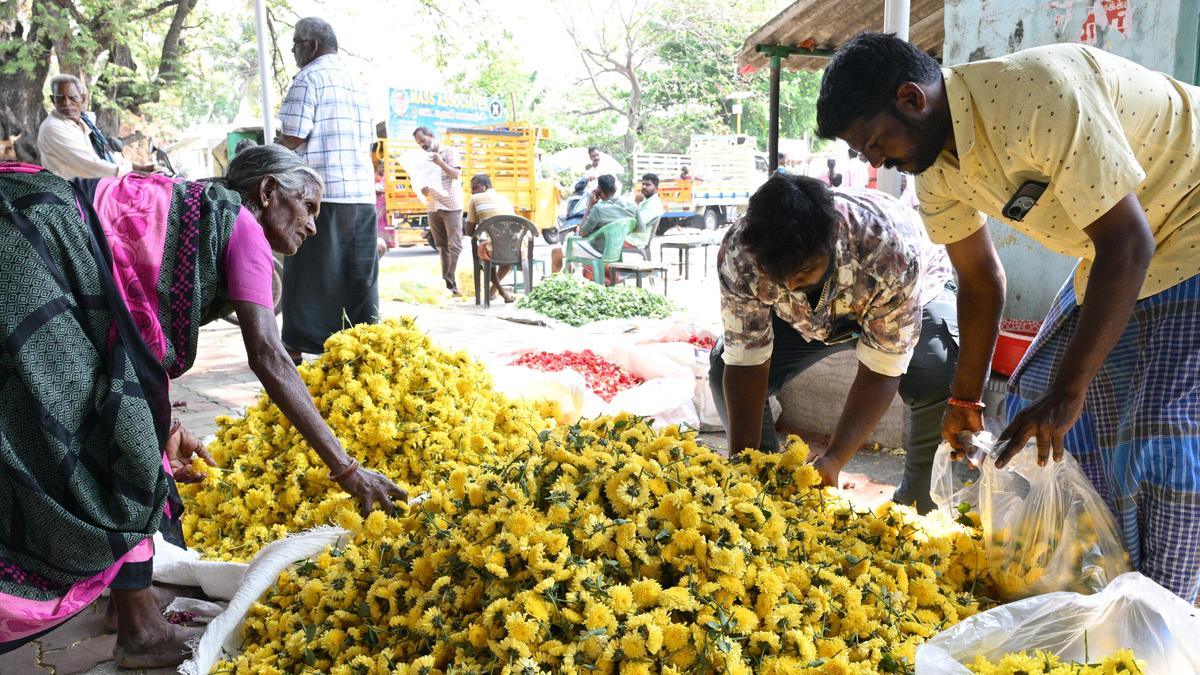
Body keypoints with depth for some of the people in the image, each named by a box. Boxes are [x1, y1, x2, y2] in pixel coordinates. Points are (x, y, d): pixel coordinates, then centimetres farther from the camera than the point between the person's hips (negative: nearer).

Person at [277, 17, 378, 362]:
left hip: (320, 194, -7)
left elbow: (291, 139, -12)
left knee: (309, 275, 0)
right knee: (360, 277, 9)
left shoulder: (309, 78, -6)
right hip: (363, 193, 7)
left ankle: (296, 347, 5)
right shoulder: (356, 83, 17)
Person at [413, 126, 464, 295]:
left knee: (454, 246, -10)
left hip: (451, 206, -6)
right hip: (433, 207, 6)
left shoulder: (449, 152, 0)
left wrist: (440, 163, -21)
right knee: (441, 247, 5)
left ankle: (452, 283, -11)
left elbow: (456, 174, -9)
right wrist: (423, 189, -3)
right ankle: (447, 283, 7)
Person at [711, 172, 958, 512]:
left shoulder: (891, 253, -42)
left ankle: (915, 507, -7)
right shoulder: (738, 254, -34)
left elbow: (881, 369, -34)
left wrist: (833, 460, -43)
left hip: (912, 298, -2)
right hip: (805, 312, 3)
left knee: (942, 382, -33)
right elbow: (746, 361, -26)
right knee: (723, 371, -18)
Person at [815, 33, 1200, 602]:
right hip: (1115, 248, 9)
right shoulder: (934, 170, -6)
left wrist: (1069, 392, -29)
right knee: (1035, 399, 7)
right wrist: (965, 399, 10)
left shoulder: (1038, 94, -32)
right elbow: (980, 282, 6)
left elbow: (1127, 242, -31)